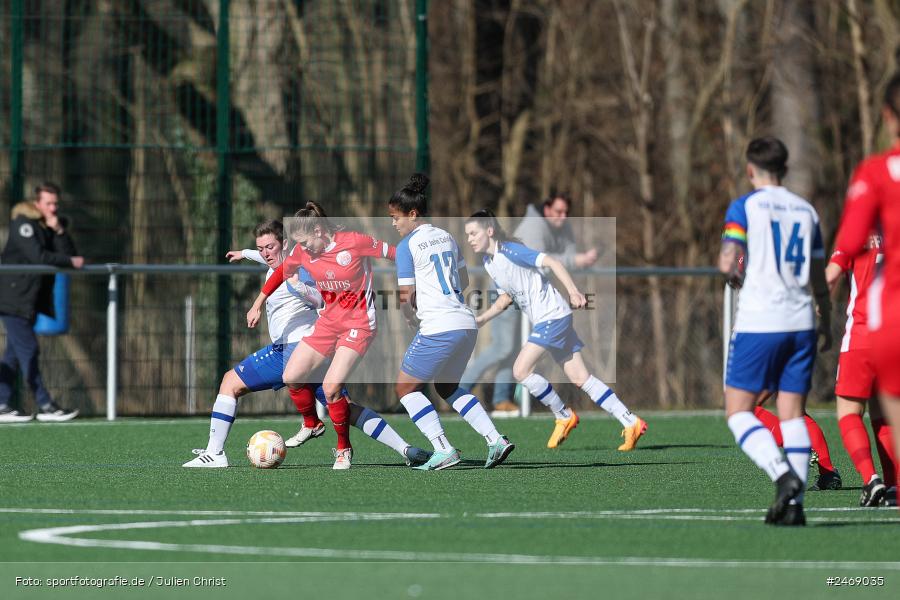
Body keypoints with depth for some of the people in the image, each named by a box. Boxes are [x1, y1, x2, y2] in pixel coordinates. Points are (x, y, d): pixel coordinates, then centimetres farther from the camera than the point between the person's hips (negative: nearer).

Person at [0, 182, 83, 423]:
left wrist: (59, 231, -13)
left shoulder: (54, 224, 13)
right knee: (28, 350, -9)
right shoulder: (23, 223, -11)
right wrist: (70, 262, -13)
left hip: (32, 300, 8)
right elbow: (38, 256, -21)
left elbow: (69, 253, 1)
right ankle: (45, 406, -11)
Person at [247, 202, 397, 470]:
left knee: (331, 387, -18)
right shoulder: (303, 251, -4)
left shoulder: (354, 242, -21)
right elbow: (282, 272, 14)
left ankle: (344, 449, 2)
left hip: (359, 322, -6)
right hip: (329, 319, 6)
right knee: (291, 377, 0)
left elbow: (395, 254, -11)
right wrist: (257, 305, 18)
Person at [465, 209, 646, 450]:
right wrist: (480, 319, 13)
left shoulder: (510, 251, -17)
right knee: (581, 378, 5)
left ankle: (564, 416, 3)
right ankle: (631, 423, 6)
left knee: (521, 370, -14)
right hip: (542, 321, 9)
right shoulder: (488, 262, 11)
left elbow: (552, 262, -23)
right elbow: (506, 297, 23)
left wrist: (573, 291, -34)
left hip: (553, 316, -9)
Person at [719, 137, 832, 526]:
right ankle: (794, 503, -1)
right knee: (793, 413, 6)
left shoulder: (744, 207, -4)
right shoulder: (806, 210, 12)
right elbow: (819, 278, 17)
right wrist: (826, 322, 30)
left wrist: (735, 277, 8)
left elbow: (727, 264, -15)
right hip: (800, 322, 5)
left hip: (758, 323, -5)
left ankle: (783, 475, -21)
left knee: (738, 411, 0)